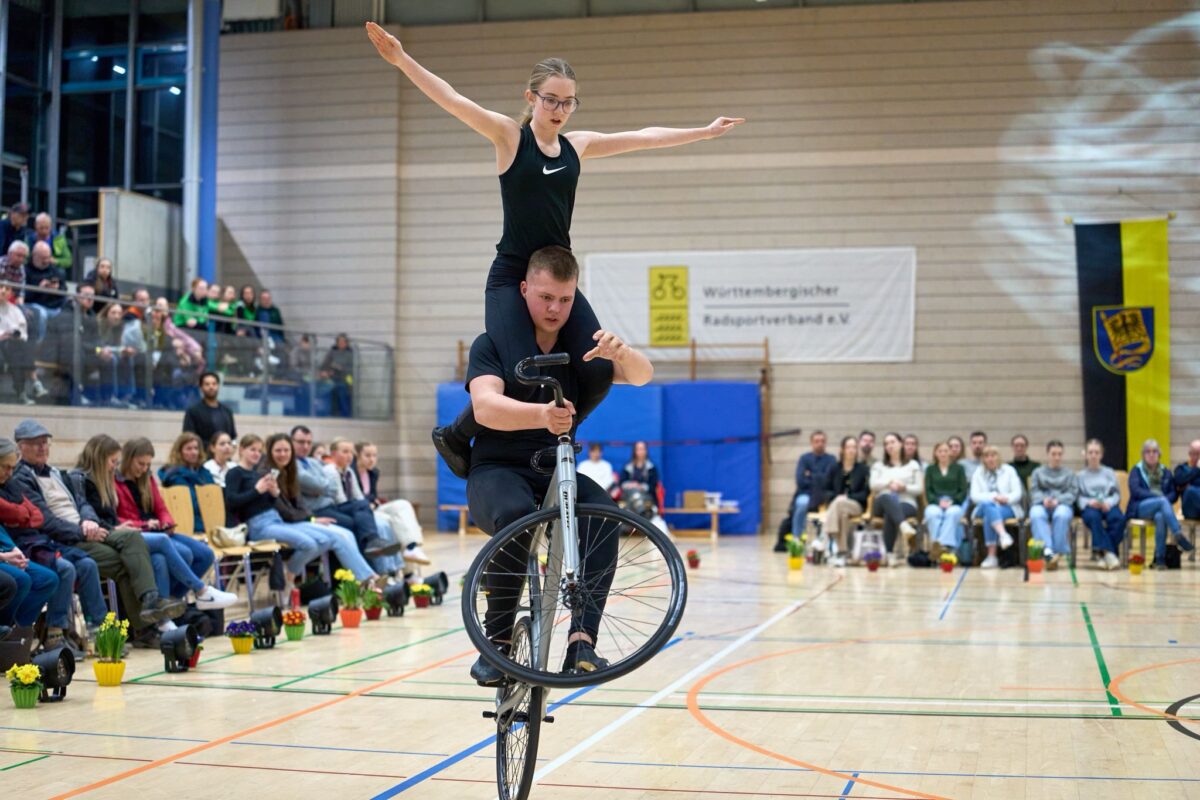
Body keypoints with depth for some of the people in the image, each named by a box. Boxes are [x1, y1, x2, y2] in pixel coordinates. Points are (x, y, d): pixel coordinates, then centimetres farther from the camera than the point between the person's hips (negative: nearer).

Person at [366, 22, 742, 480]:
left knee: (598, 372, -14)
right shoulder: (510, 137, -3)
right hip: (510, 280, -5)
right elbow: (453, 101, -14)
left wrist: (705, 131, 25)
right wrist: (401, 60, -26)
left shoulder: (577, 146, 10)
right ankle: (454, 436, 6)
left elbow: (644, 137, 19)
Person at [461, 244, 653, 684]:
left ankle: (582, 641, -33)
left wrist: (621, 353, -33)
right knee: (516, 515, -38)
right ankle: (497, 641, -27)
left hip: (556, 473, 3)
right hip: (496, 471, -3)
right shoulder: (492, 345, -7)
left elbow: (641, 376, -8)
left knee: (604, 515, -30)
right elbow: (486, 407, -26)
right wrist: (540, 414, -46)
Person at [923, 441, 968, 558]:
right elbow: (928, 491, 9)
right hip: (935, 504, 1)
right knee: (932, 513, -37)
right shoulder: (930, 469, 19)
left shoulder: (958, 468, 17)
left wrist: (951, 502, -10)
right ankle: (935, 544, -48)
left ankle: (944, 544, -50)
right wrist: (939, 502, -10)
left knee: (952, 513, -38)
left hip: (955, 504, -1)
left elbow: (963, 491, 8)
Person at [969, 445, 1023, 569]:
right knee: (987, 505, -39)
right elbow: (975, 496, 2)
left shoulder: (1009, 470, 14)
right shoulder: (978, 474, 16)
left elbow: (1017, 493, 4)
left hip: (1007, 509, -1)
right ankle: (1003, 535, -58)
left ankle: (992, 556, -46)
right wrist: (993, 497, -15)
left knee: (989, 515, -37)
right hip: (983, 508, 1)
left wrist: (1006, 498, -18)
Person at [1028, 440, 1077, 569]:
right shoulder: (1037, 472, 26)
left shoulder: (1069, 474, 26)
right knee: (1036, 515, -39)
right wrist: (1044, 499, -14)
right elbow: (1034, 492, 10)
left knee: (1061, 515, -40)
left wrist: (1058, 500, -12)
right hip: (1041, 505, 0)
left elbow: (1073, 493, 8)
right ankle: (1047, 550, -54)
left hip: (1062, 505, 0)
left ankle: (1058, 552, -40)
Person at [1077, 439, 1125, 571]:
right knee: (1093, 517, -40)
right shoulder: (1080, 475, 21)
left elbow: (1116, 494, 11)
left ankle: (1105, 554, -36)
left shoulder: (1109, 472, 23)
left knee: (1119, 518, -36)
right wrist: (1088, 502, -16)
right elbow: (1077, 497, 7)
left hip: (1108, 505, 1)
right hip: (1089, 506, -1)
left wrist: (1108, 503, -12)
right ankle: (1109, 553, -46)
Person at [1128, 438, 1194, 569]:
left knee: (1160, 517, -38)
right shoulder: (1136, 470, 12)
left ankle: (1160, 559, -40)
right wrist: (1158, 497, -15)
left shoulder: (1166, 472, 22)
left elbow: (1174, 493, 12)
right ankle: (1178, 535, -52)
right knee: (1163, 502, -36)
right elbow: (1135, 490, -5)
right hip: (1140, 508, -2)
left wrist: (1166, 499, -12)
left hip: (1162, 507, 2)